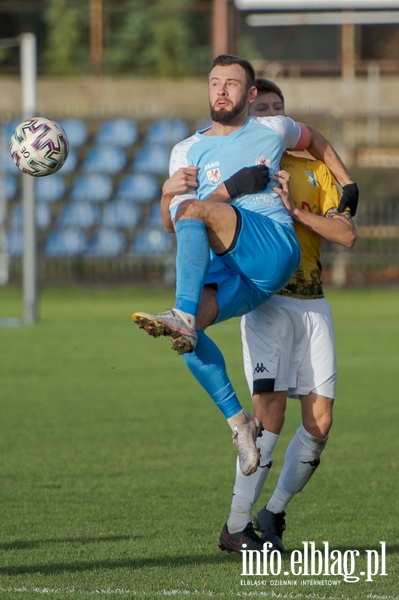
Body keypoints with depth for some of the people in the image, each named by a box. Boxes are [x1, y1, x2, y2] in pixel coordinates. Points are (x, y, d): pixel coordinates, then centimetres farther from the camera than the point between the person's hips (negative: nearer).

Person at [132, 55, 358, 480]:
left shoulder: (272, 130, 18)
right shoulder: (187, 152, 18)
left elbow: (313, 140, 40)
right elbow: (171, 225, 10)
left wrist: (347, 186, 37)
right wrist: (229, 188, -5)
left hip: (274, 244, -3)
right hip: (228, 273, 3)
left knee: (194, 209, -30)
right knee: (185, 337, -27)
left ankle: (182, 318, -46)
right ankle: (239, 423, -14)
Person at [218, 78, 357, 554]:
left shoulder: (313, 171, 14)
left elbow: (346, 234, 2)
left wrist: (297, 210, -12)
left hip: (312, 303, 4)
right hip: (265, 301, -4)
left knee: (320, 420, -4)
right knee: (269, 409, -18)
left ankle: (273, 514, 14)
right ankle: (236, 527, -12)